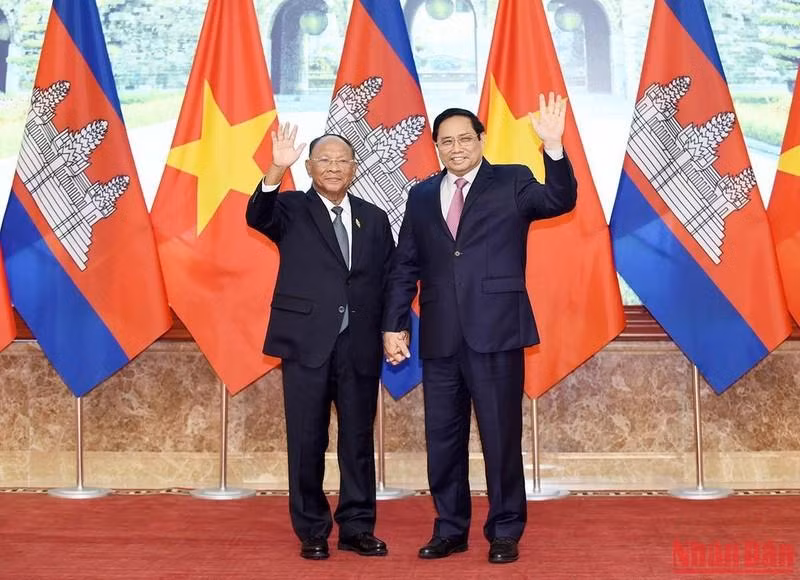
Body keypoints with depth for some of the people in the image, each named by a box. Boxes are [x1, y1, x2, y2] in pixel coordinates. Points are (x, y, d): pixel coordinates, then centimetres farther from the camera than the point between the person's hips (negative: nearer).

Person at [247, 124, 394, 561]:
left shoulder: (374, 218, 12)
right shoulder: (292, 209, 3)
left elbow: (391, 279, 12)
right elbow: (257, 217, -19)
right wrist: (276, 170, -35)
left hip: (360, 345, 3)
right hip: (307, 341, -3)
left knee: (359, 439, 9)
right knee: (307, 441, 4)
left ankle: (357, 528, 21)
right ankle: (312, 532, 17)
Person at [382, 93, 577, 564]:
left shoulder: (512, 182, 3)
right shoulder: (422, 195, 12)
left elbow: (560, 201, -15)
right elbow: (405, 268, 12)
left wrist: (554, 147, -29)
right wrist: (394, 324, 6)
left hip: (495, 331, -3)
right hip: (440, 336, 4)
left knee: (501, 435, 3)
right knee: (442, 436, 10)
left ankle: (505, 532, 17)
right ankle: (450, 529, 25)